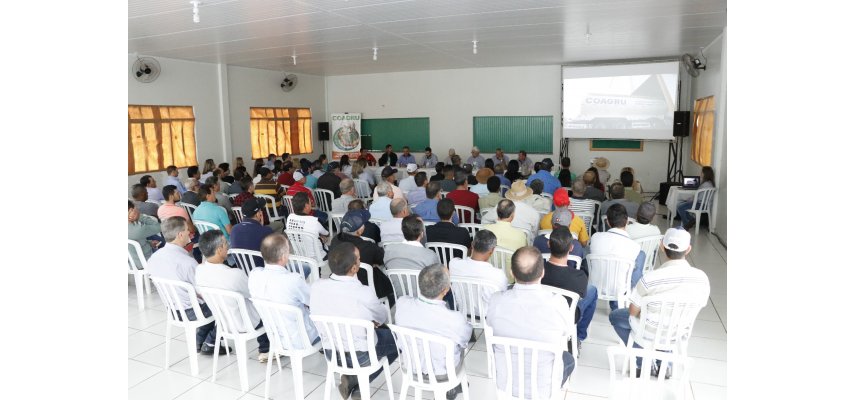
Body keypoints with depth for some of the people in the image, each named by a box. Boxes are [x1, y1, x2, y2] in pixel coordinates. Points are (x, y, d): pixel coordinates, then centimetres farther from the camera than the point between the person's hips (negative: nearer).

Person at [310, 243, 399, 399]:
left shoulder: (316, 287, -16)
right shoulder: (364, 293, -30)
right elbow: (382, 317, -9)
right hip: (360, 355, -6)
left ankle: (352, 378, 16)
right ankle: (356, 383, 9)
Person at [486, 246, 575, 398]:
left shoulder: (496, 301, -22)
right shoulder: (558, 304, -28)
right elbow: (566, 334, -6)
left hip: (505, 383, 2)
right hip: (542, 388, -2)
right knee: (568, 359, 29)